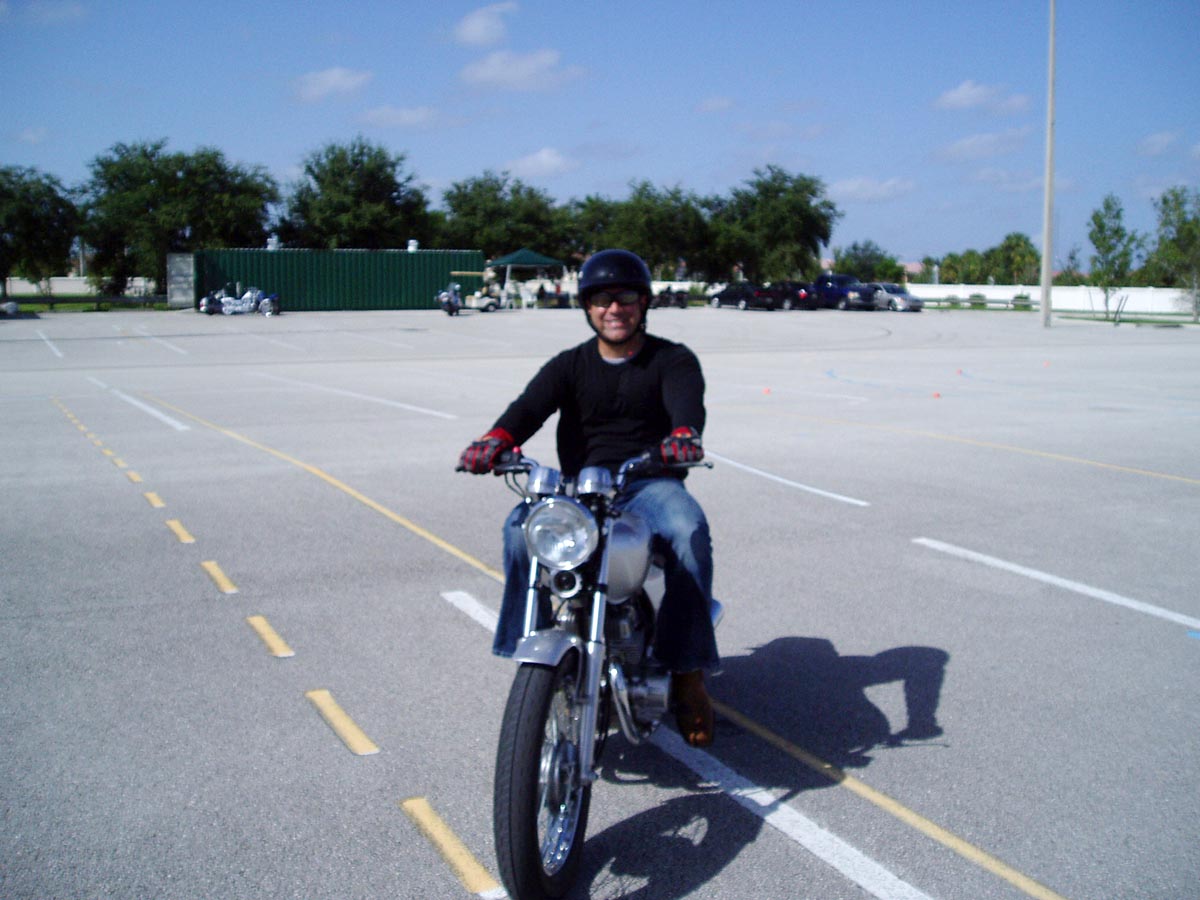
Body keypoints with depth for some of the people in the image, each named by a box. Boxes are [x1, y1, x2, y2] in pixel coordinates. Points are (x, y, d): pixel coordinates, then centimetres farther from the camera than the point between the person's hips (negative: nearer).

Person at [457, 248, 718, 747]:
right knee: (521, 527, -28)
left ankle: (688, 673, -25)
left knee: (689, 532, -34)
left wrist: (683, 435, -41)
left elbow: (688, 403, -14)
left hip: (650, 483, -2)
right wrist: (495, 440, -28)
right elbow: (529, 406, -5)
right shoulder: (570, 365, 15)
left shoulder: (673, 360, 8)